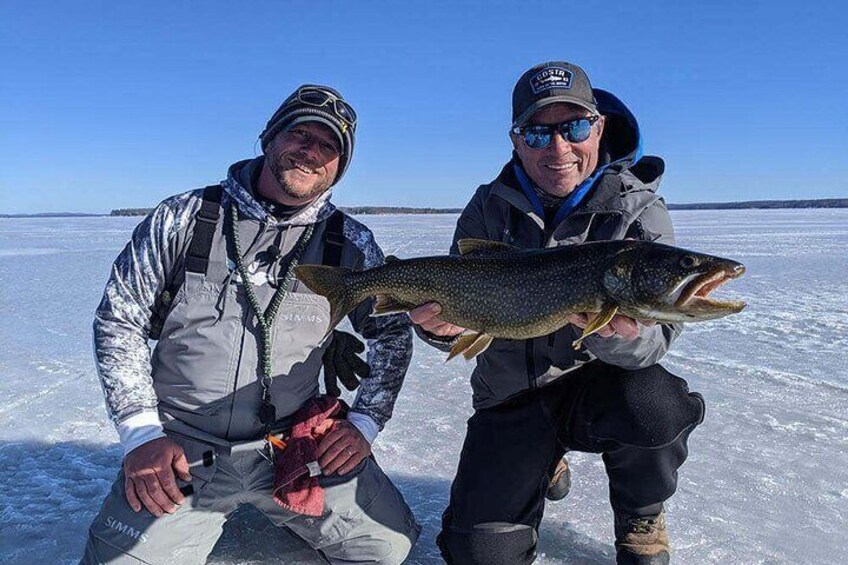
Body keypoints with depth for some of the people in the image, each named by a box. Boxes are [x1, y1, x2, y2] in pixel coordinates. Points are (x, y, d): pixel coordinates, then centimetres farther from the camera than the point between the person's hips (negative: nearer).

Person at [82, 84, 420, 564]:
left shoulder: (350, 244, -3)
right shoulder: (183, 218, -3)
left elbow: (393, 334, 8)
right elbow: (119, 322, 2)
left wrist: (365, 422, -3)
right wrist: (142, 433, -7)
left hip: (297, 446, 1)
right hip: (179, 449, -1)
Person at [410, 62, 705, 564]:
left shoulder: (637, 211, -10)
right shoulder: (489, 209, -3)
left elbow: (656, 334, -18)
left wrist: (621, 335, -43)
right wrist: (442, 327, -28)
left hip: (593, 387, -1)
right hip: (508, 400, 2)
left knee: (653, 403, -36)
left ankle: (641, 519, 0)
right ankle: (545, 466, 26)